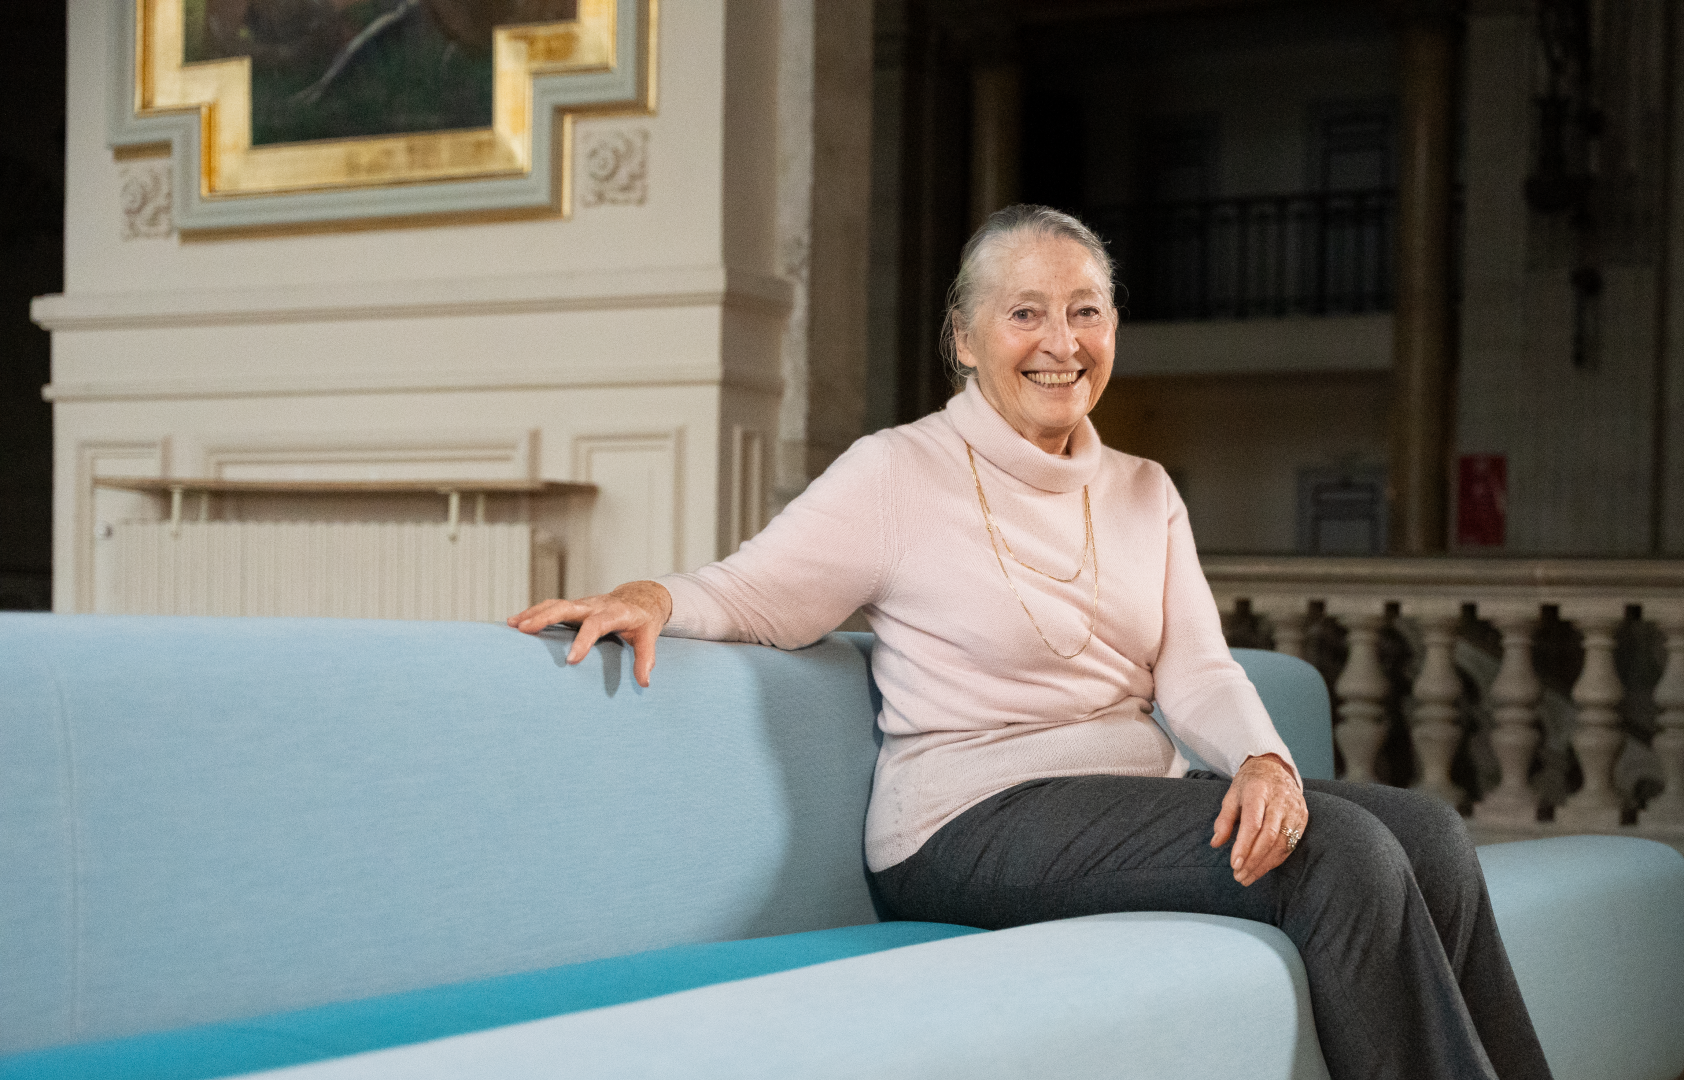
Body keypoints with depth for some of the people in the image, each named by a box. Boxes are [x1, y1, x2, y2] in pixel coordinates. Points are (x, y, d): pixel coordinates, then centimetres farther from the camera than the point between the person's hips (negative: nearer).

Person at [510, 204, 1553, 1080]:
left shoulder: (1143, 492, 16)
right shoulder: (900, 472, -1)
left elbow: (1197, 667, 5)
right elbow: (757, 590, -4)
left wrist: (1262, 758, -16)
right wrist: (654, 596, -27)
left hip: (1144, 797, 7)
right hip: (976, 822, -7)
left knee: (1429, 831, -14)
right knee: (1343, 855, -24)